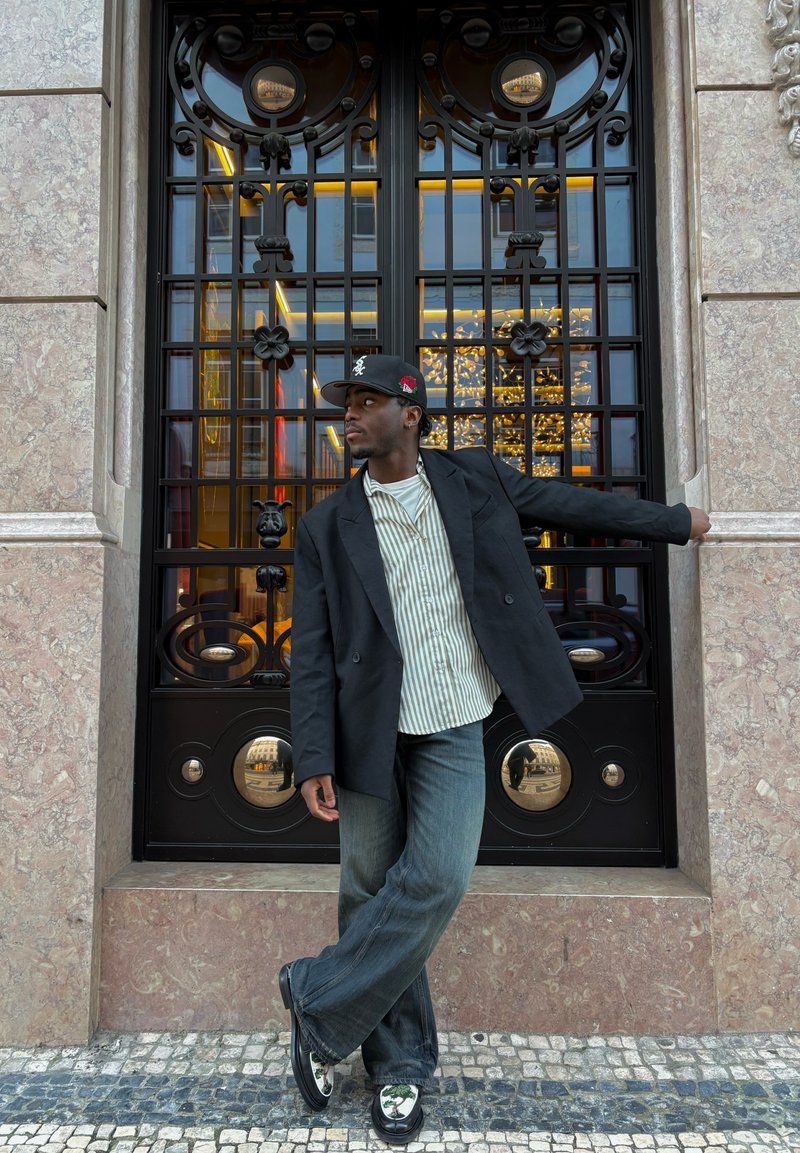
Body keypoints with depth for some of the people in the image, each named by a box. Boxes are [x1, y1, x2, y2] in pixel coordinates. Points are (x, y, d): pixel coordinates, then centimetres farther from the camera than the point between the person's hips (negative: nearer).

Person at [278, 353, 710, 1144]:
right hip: (369, 731, 0)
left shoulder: (475, 480, 5)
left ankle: (321, 1004, 13)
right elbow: (311, 652, -1)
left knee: (436, 881, -11)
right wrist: (314, 759, -9)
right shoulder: (326, 526, 2)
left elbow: (573, 505, 16)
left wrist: (677, 522, 25)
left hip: (453, 731, 0)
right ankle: (399, 1064, 27)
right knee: (371, 890, 7)